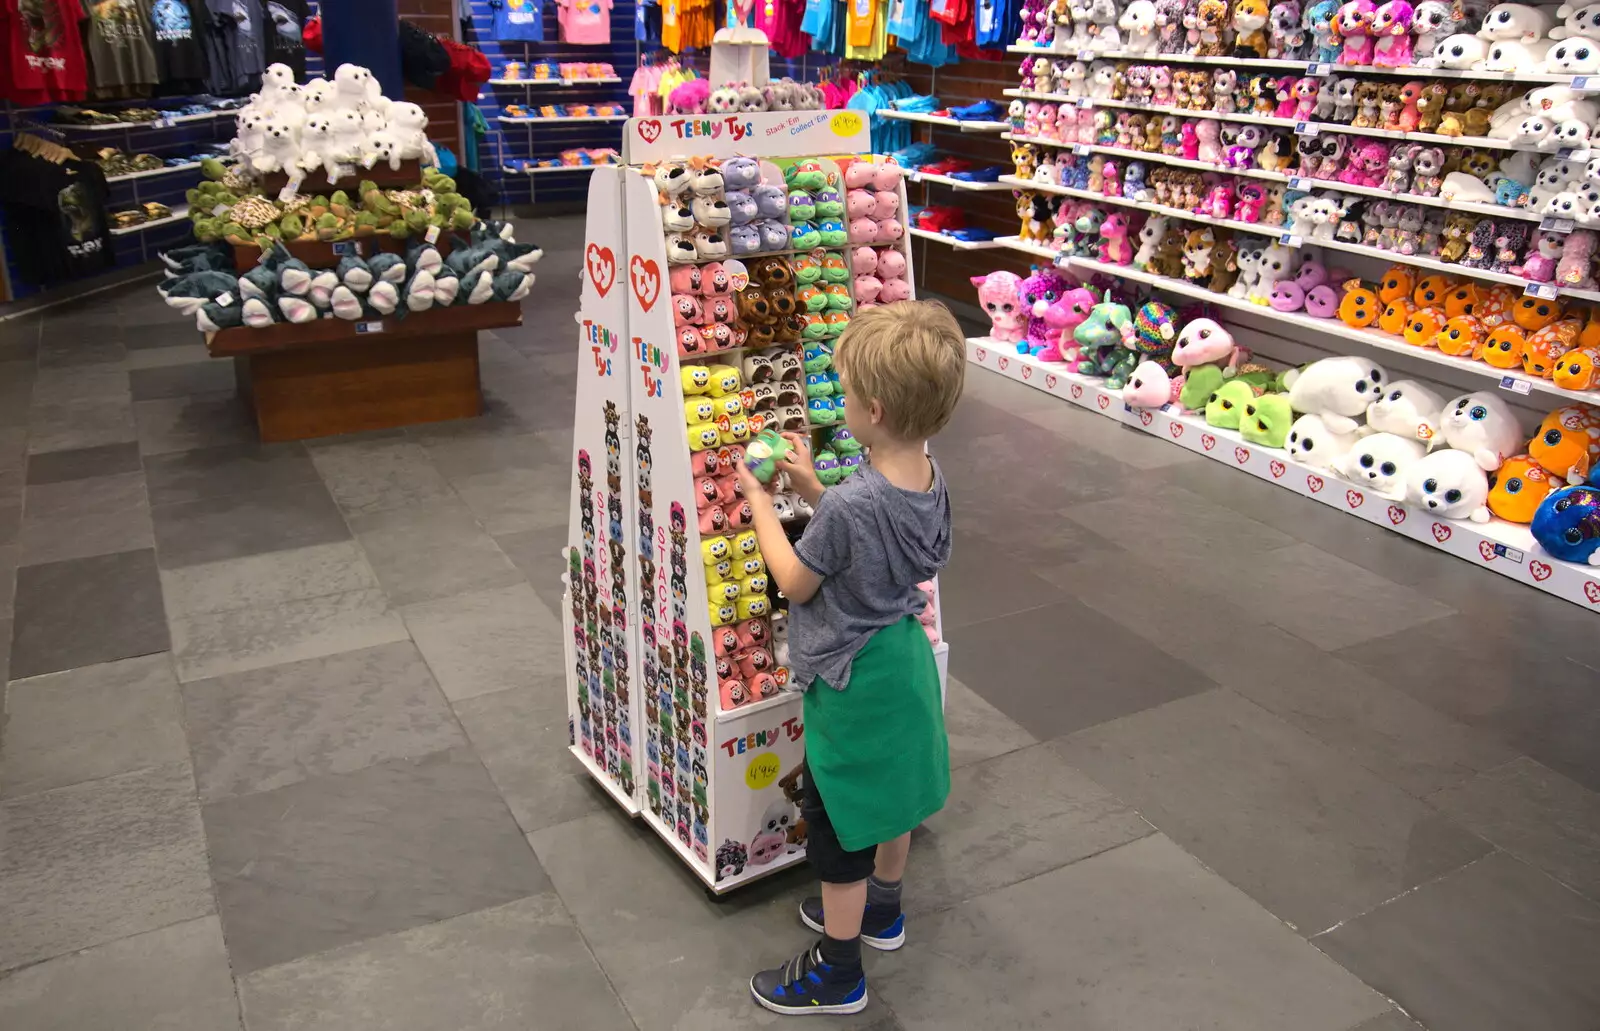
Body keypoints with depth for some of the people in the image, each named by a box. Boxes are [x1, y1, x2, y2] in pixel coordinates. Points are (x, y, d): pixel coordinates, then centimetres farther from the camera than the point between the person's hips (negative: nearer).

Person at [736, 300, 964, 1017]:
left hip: (851, 681, -8)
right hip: (904, 658, 8)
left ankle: (838, 974, 26)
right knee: (891, 789, 27)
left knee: (837, 819, 9)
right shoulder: (930, 479, -8)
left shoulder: (850, 505, -33)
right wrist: (812, 488, 4)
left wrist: (760, 501, -7)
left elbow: (796, 583, -17)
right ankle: (881, 909, 50)